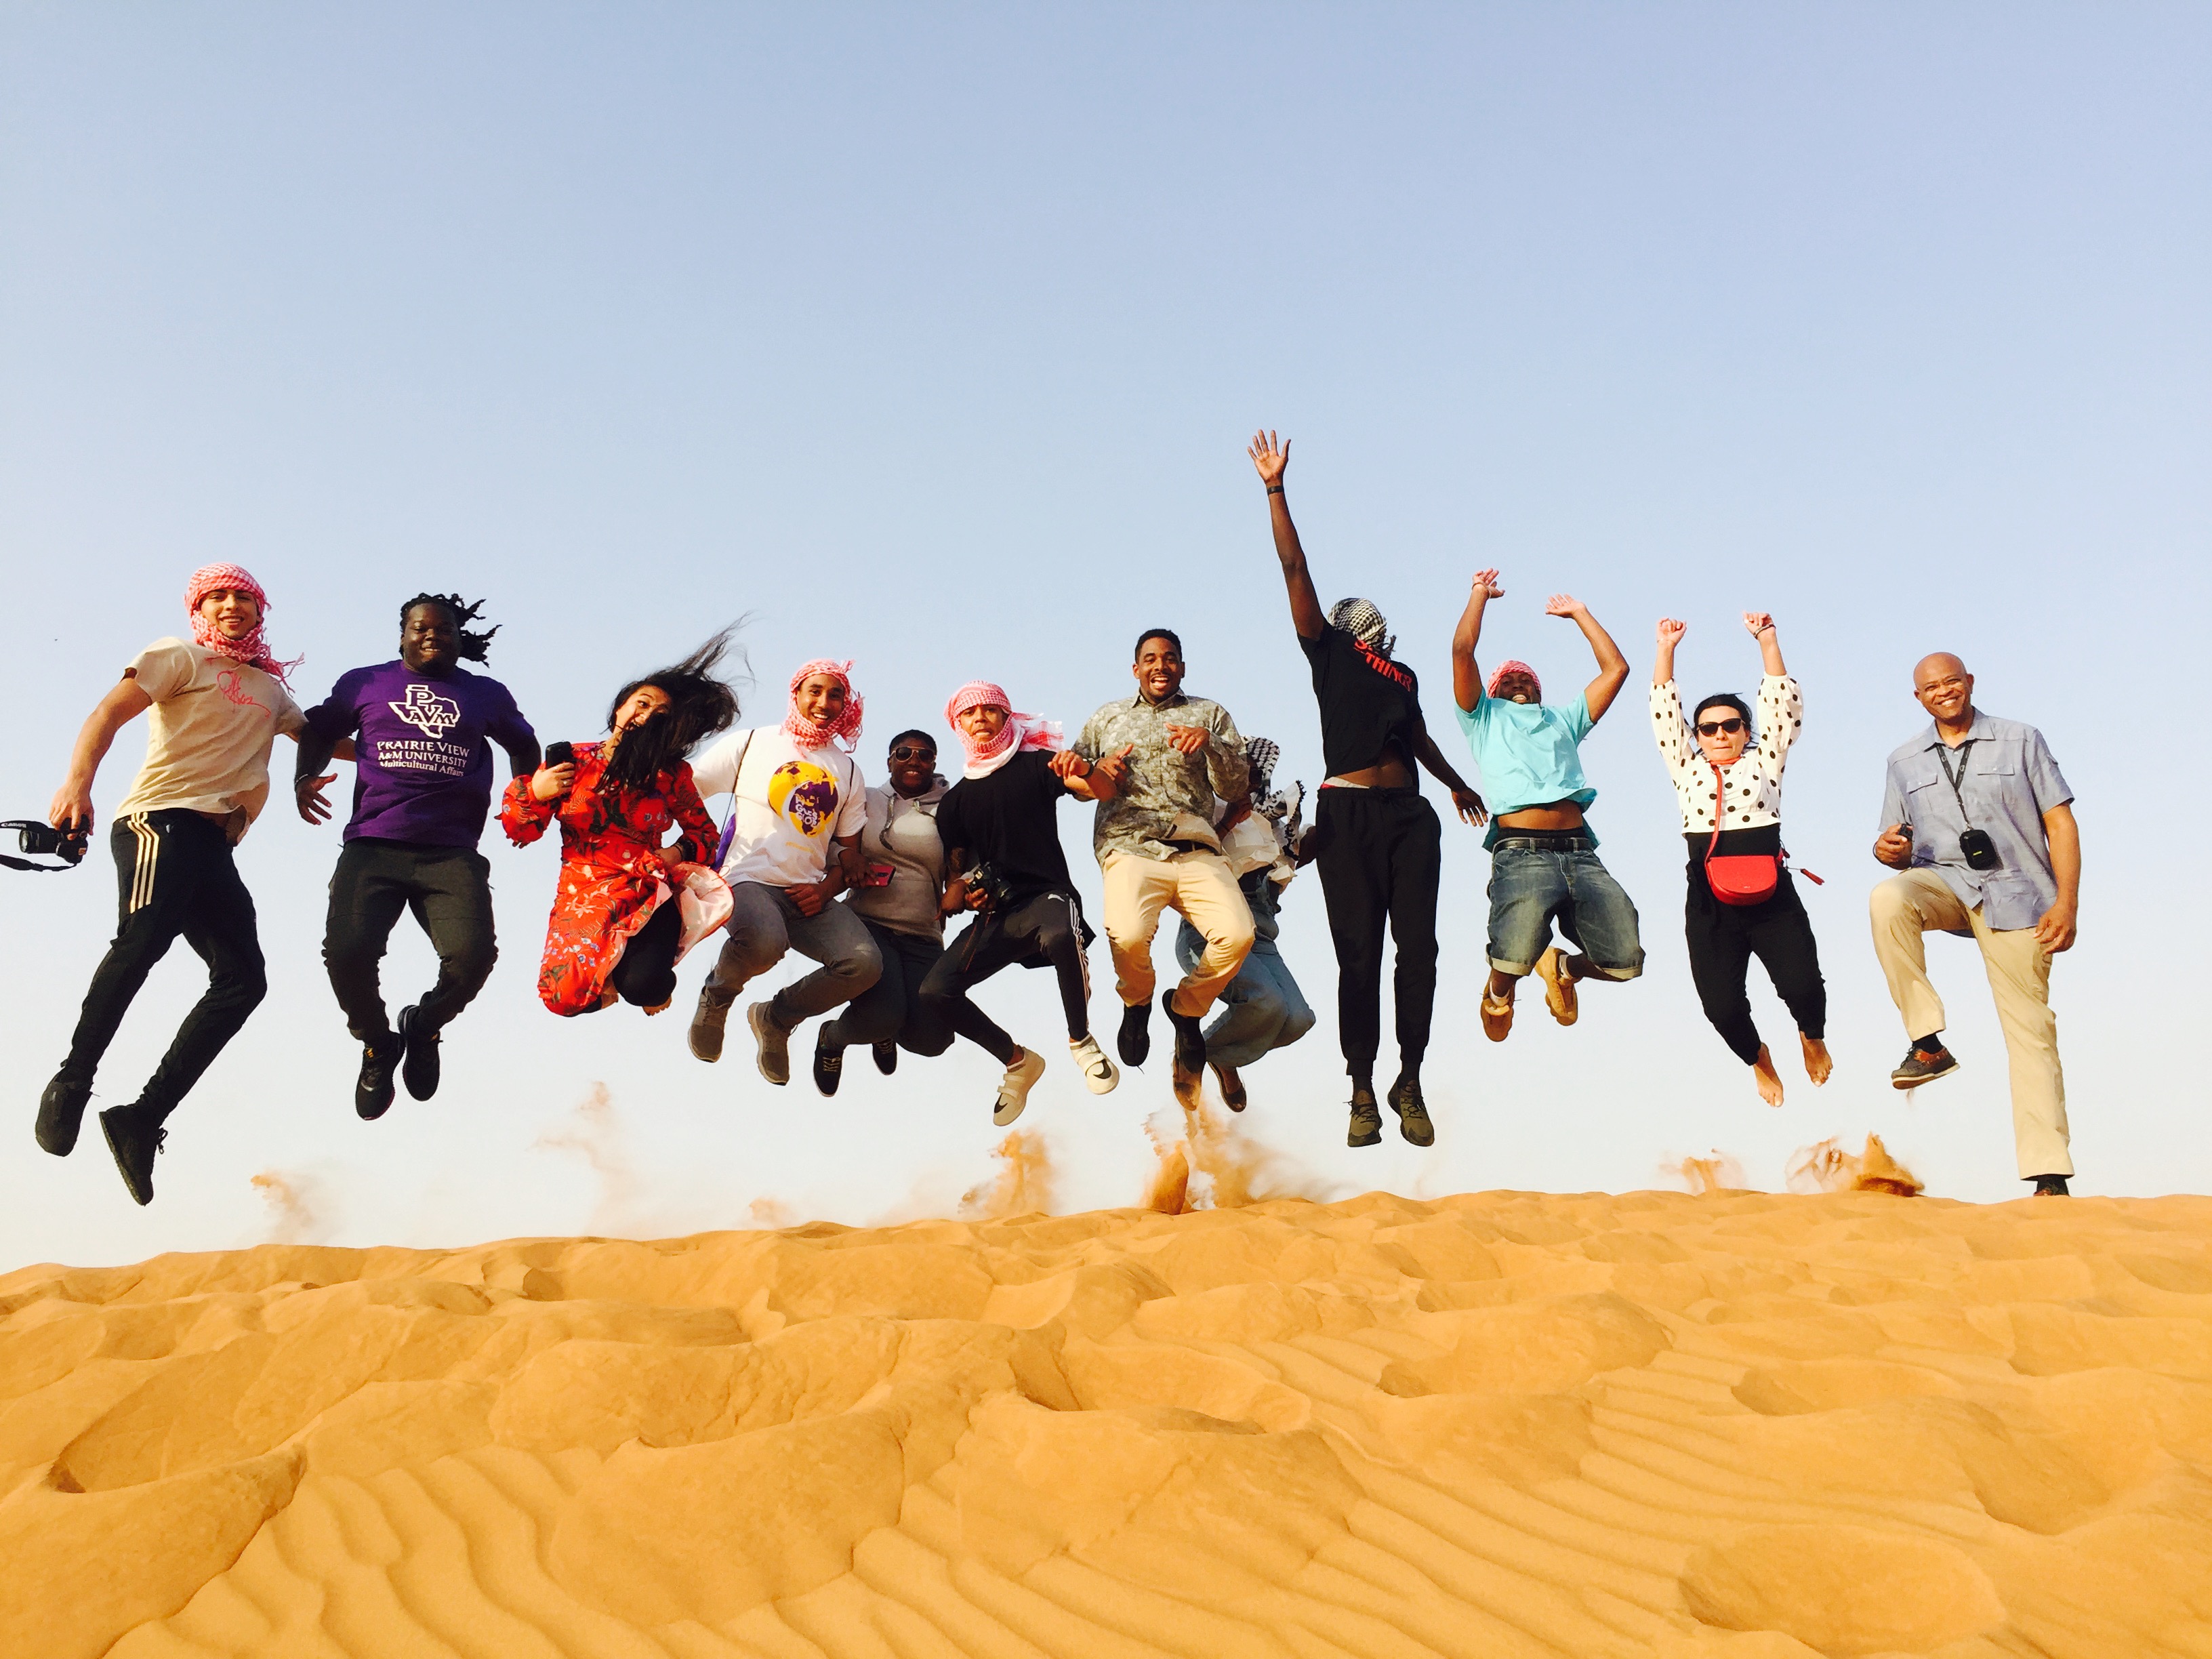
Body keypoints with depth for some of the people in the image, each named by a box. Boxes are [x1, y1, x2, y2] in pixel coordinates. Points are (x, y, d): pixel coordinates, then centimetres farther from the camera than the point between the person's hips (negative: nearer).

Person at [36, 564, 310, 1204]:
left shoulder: (271, 690, 27)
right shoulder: (181, 657, 9)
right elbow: (110, 711, -5)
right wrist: (78, 780, -23)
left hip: (215, 844, 6)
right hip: (161, 820, -6)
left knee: (243, 979, -9)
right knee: (144, 938, -30)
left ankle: (144, 1116, -9)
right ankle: (73, 1082, -20)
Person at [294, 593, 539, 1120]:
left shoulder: (488, 695, 17)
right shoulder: (364, 683, 16)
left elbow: (524, 744, 33)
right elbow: (317, 730, 26)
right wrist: (304, 778, 8)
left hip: (452, 853, 0)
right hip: (373, 847, 0)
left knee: (472, 954, -24)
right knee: (346, 953, -22)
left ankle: (424, 1026, 12)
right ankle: (377, 1044, 12)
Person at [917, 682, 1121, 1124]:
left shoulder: (1036, 765, 6)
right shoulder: (954, 801, 17)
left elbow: (1105, 791, -6)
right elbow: (956, 865, 21)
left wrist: (1084, 771, -29)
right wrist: (959, 892, -3)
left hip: (1047, 895, -4)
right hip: (993, 914, 5)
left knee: (1061, 936, -41)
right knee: (934, 991, -16)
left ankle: (1081, 1041, -15)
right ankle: (1017, 1062, 7)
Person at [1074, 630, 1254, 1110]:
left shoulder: (1210, 714, 21)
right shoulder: (1108, 717, 24)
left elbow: (1237, 790, 12)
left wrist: (1211, 744, -7)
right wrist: (1098, 772, 0)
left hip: (1196, 849, 1)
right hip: (1130, 845, -1)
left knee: (1238, 934, -26)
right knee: (1129, 936, -32)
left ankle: (1186, 1007, 5)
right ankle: (1136, 1002, 5)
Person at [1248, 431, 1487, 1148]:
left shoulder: (1404, 676, 23)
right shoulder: (1327, 651, 9)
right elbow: (1294, 569, 1)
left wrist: (1457, 784, 50)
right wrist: (1275, 490, -4)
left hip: (1409, 815, 4)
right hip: (1347, 816, -4)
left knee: (1418, 947, -4)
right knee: (1358, 952, -4)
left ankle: (1410, 1083, 5)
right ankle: (1362, 1091, 2)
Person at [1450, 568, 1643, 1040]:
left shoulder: (1563, 720, 35)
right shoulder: (1486, 718, 25)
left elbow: (1616, 668, 30)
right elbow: (1462, 651, 12)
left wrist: (1578, 612, 38)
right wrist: (1481, 593, 26)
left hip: (1580, 853, 4)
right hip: (1521, 853, -4)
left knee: (1625, 960, -13)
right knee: (1518, 953, -29)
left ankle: (1563, 968, 21)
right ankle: (1499, 989, 9)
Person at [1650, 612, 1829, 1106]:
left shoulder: (1764, 761, 15)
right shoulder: (1687, 769, 16)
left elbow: (1783, 704, 8)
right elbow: (1663, 714, 11)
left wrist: (1767, 641, 3)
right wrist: (1666, 651, 8)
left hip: (1772, 899, 0)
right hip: (1710, 905, 1)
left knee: (1803, 987, -16)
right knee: (1722, 1005, -11)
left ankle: (1812, 1038, 23)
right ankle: (1757, 1058, 25)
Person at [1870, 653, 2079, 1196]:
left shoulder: (2021, 740, 7)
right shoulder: (1905, 763, 12)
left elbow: (2060, 822, 2)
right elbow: (1901, 848, 15)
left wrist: (2066, 902, -10)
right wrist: (1888, 850, -11)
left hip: (2015, 894, -1)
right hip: (1943, 883, 2)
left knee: (2031, 1029, -5)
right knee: (1887, 899, -33)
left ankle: (2049, 1176, 0)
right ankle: (1928, 1043, -25)